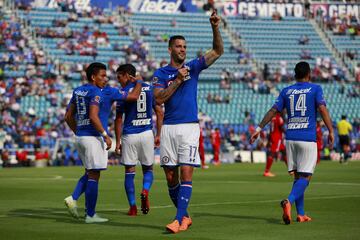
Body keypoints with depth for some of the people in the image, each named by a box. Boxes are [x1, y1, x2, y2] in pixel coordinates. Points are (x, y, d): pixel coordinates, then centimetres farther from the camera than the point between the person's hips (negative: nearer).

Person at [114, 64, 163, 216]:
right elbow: (160, 113, 7)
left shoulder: (124, 92, -4)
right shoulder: (149, 88, 7)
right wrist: (158, 135, 13)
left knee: (129, 172, 6)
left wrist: (117, 141, 3)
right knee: (148, 169, 16)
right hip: (147, 134, 3)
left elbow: (118, 119, -3)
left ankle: (133, 207, 3)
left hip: (129, 135, -3)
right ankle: (145, 191, -13)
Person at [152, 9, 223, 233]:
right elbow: (159, 99, -6)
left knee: (186, 173, -12)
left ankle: (180, 219, -16)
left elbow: (218, 51, -1)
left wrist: (215, 28, -14)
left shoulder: (193, 67, 8)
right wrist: (178, 80, -11)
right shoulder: (161, 73, 8)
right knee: (170, 176, 4)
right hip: (169, 128, 2)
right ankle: (185, 216, 19)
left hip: (190, 127, -1)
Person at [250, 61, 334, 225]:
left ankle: (300, 214, 11)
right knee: (305, 177, -6)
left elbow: (273, 110, 8)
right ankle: (289, 201, -32)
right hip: (308, 138, -4)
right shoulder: (315, 89, 3)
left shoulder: (286, 91, 12)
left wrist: (259, 129, 11)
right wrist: (331, 131, -11)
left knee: (297, 176, 13)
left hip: (290, 138, 4)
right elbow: (322, 109, -10)